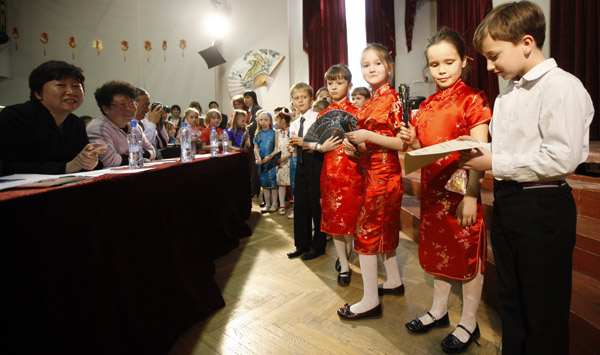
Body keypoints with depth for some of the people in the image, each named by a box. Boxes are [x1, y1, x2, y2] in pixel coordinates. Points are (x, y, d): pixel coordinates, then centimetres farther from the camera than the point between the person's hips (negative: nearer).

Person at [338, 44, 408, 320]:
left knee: (365, 232, -6)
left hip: (383, 173, -9)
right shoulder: (369, 103, 14)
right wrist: (353, 144, 2)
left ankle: (370, 301, 6)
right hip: (371, 171, 9)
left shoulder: (393, 99, -10)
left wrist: (367, 136, -21)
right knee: (383, 229, 17)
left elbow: (403, 143, -16)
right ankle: (394, 281, 34)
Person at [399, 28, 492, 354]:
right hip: (432, 188, 7)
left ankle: (468, 323, 24)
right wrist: (411, 141, -5)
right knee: (437, 248, 16)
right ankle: (439, 310, 35)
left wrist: (471, 196, -20)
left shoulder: (472, 99, -7)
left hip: (461, 189, -6)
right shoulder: (426, 106, 11)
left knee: (467, 252, 6)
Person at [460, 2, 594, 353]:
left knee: (543, 310, 7)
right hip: (506, 201, 9)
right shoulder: (507, 94, 14)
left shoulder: (562, 87, -13)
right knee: (510, 298, 21)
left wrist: (495, 163, -18)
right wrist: (480, 152, 1)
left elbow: (562, 158, -22)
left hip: (542, 207, -8)